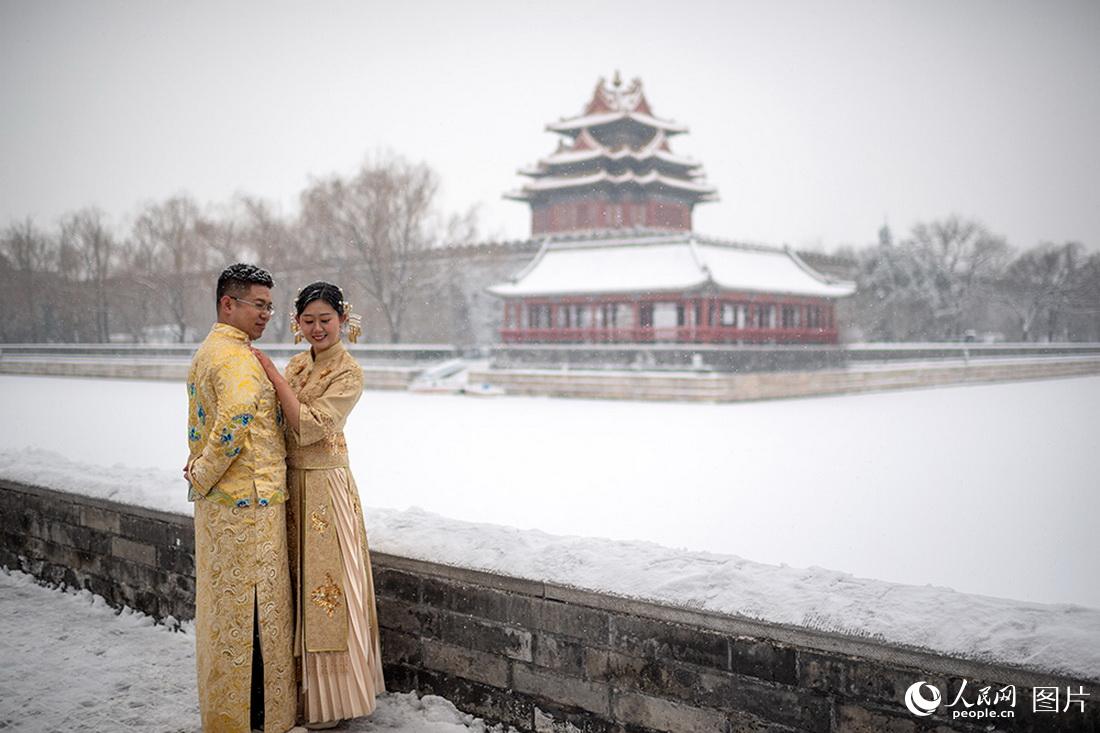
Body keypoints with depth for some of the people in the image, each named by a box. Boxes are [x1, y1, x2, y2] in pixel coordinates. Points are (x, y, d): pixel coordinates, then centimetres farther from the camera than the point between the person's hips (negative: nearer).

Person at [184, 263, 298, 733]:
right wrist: (205, 474, -21)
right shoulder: (237, 358, -18)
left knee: (222, 606, 18)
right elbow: (236, 416, -33)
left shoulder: (205, 353, 15)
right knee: (252, 609, 0)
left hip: (215, 502, 10)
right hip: (248, 502, -10)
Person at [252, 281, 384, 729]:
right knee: (300, 587, 13)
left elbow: (310, 426, -21)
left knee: (325, 586, 0)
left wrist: (270, 372, -20)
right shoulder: (296, 365, 10)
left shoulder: (348, 372, -11)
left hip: (325, 488, -7)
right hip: (291, 485, 7)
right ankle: (307, 688, 27)